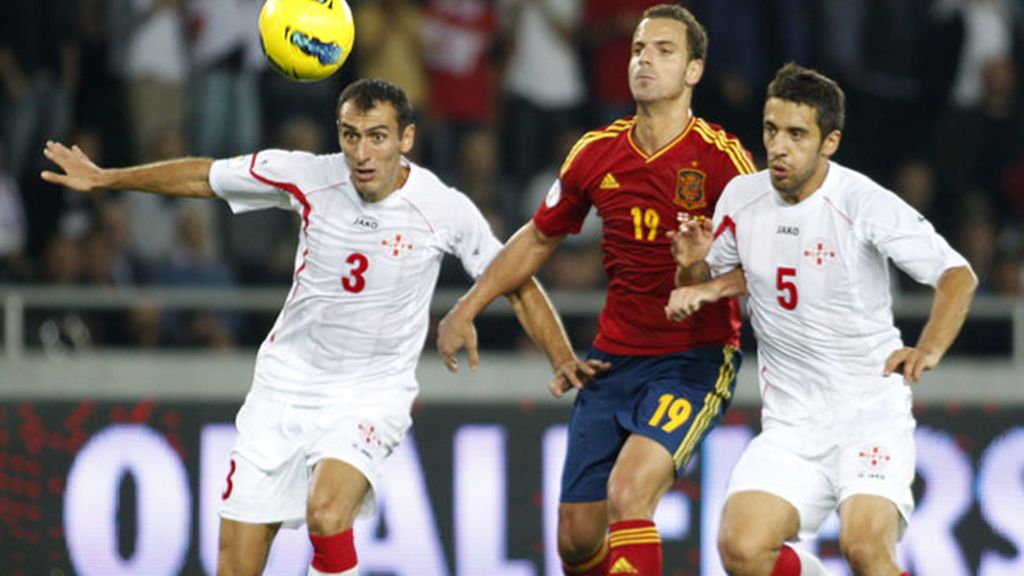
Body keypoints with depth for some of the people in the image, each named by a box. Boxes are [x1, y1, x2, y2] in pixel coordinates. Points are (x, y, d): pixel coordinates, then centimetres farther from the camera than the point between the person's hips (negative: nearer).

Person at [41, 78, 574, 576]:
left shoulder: (445, 209, -13)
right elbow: (202, 177, 6)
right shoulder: (307, 178, -10)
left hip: (373, 394, -2)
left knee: (328, 514, -32)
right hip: (286, 384, 2)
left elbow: (518, 285, 1)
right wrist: (102, 178, 14)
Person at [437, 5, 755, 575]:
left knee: (627, 494, -27)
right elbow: (538, 238, 20)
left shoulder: (720, 158, -11)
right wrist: (466, 309, 17)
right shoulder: (597, 153, 4)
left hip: (695, 362, -5)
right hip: (613, 363, 5)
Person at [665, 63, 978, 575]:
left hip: (872, 417, -4)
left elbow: (958, 276, -11)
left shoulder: (864, 204, -13)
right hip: (789, 427, 4)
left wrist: (928, 349, -29)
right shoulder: (742, 197, 2)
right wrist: (695, 270, -5)